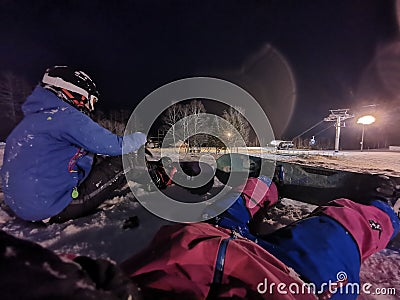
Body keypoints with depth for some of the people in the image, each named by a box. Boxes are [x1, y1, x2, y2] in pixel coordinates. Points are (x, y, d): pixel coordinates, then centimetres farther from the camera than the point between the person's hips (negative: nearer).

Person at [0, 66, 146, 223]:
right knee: (124, 161, -10)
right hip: (53, 209, -9)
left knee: (95, 159, 17)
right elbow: (114, 145, -16)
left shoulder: (34, 117, 11)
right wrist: (140, 138, 2)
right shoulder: (65, 116, -18)